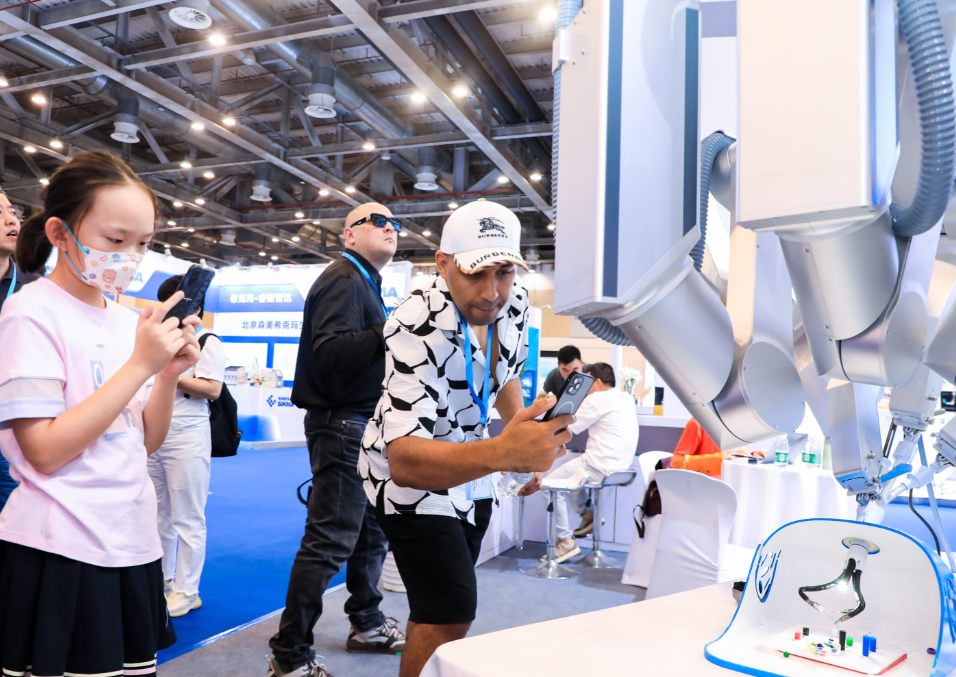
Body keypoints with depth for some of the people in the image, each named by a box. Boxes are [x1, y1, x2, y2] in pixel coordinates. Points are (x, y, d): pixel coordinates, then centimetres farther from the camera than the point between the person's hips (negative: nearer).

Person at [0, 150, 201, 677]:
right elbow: (45, 452, -17)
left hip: (132, 544, 6)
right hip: (61, 554, -6)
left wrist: (170, 374, -7)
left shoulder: (130, 321, 9)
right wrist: (142, 365, -20)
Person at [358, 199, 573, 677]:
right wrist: (501, 452, -61)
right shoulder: (416, 328, -34)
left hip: (469, 467, 7)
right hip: (409, 474, -7)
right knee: (451, 614, -12)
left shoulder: (515, 302, -12)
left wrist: (526, 446, 1)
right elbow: (404, 459, -46)